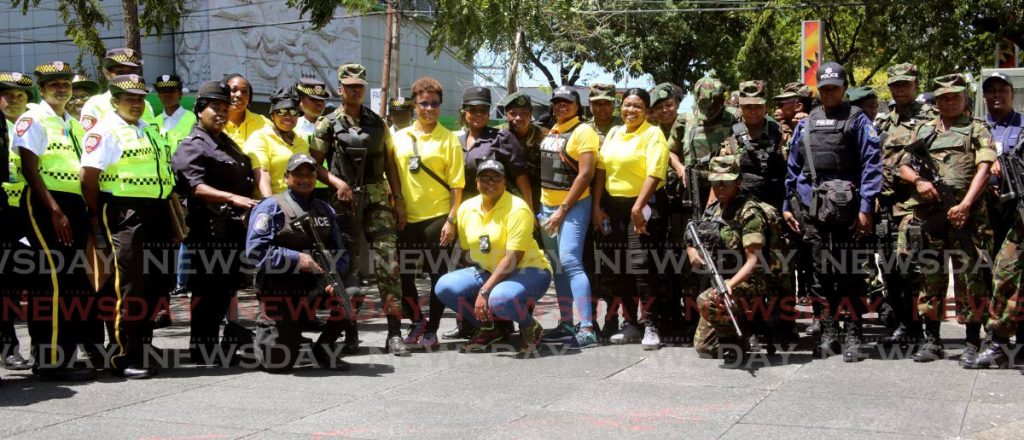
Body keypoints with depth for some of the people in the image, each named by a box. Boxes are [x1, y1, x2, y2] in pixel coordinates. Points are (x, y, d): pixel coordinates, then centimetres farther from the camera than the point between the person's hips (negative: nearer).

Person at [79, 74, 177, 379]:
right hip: (125, 215, -8)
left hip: (157, 214, 8)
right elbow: (87, 178, -11)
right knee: (130, 287, -6)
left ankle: (143, 349, 23)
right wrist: (100, 216, -8)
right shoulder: (105, 131, -5)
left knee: (157, 285, 10)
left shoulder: (150, 131, 19)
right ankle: (126, 357, 3)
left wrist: (171, 210, 18)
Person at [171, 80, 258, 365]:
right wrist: (231, 198, -32)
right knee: (207, 292, -6)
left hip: (234, 228, 9)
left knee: (228, 290, 14)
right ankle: (201, 352, 0)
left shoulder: (228, 143, 23)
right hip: (209, 231, -9)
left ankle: (229, 347, 23)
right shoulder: (192, 146, -6)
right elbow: (196, 187, -21)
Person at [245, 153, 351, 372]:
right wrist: (297, 259, -22)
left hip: (315, 286, 4)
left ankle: (324, 350, 0)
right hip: (279, 291, -4)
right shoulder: (271, 207, -6)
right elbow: (255, 249, -17)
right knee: (278, 364, -8)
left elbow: (339, 251, 8)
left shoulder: (325, 210, 11)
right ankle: (265, 328, 29)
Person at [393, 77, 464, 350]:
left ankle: (431, 330, 13)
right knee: (403, 272, 6)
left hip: (437, 218, -4)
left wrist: (451, 220, -11)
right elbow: (394, 176, 14)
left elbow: (457, 184, -4)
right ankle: (417, 320, 25)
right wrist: (398, 208, 4)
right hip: (407, 218, 4)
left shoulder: (448, 139, -1)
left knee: (438, 274, 1)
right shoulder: (400, 137, 9)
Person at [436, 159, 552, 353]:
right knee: (445, 286, -16)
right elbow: (467, 251, 11)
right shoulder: (466, 208, 1)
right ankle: (489, 329, 5)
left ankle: (530, 327, -3)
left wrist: (484, 291, -26)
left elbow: (512, 259, -23)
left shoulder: (517, 209, -18)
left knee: (500, 298, -38)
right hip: (486, 272, 6)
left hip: (527, 271, -6)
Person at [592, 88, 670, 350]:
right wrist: (597, 207, 5)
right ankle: (630, 323, 19)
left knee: (643, 265, -11)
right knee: (618, 267, 9)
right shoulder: (613, 134, 13)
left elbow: (654, 174, -15)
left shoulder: (653, 134, -5)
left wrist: (638, 207, -22)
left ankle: (650, 326, -4)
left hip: (644, 205, -6)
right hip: (613, 205, 6)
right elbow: (601, 169, 12)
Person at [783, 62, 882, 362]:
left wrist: (866, 207, -12)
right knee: (820, 272, 8)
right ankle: (828, 333, 16)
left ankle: (853, 336, 3)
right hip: (810, 210, 4)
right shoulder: (805, 124, 17)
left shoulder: (857, 120, 3)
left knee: (849, 273, -3)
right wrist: (787, 205, 13)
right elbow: (793, 167, 19)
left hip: (845, 209, -4)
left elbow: (871, 165, -4)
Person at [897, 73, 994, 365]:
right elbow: (903, 167, 17)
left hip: (964, 214, -3)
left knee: (969, 277, -4)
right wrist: (918, 180, -6)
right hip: (928, 215, 3)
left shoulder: (977, 130, 9)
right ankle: (931, 340, 14)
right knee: (929, 276, 6)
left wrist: (965, 204, -14)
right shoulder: (923, 131, 19)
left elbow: (983, 169, -2)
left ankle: (973, 343, 2)